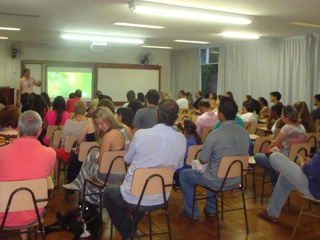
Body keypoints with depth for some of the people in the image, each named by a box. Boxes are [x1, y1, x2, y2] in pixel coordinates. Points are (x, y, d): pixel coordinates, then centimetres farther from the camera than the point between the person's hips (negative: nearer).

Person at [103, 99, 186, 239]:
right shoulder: (181, 139, -10)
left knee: (108, 192, 28)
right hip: (160, 200, 4)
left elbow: (127, 160, 0)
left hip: (134, 198, -4)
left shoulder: (141, 134, -18)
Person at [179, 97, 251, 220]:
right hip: (236, 179, 6)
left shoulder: (214, 134, -23)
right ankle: (210, 209, 40)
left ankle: (192, 212, 24)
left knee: (184, 174, 17)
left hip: (218, 181, -6)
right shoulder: (245, 133, -5)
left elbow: (202, 161, -11)